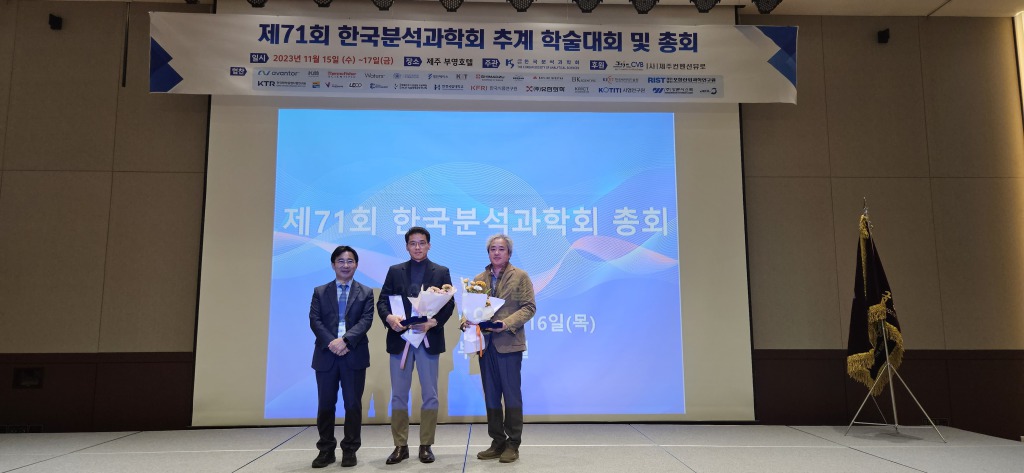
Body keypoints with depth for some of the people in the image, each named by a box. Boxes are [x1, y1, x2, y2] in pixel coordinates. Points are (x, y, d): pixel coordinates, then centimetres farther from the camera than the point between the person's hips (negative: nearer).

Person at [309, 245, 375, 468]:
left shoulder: (366, 293, 8)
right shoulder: (320, 292, 11)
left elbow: (366, 320, -4)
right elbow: (315, 321, 0)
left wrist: (345, 340, -19)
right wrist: (331, 343, -15)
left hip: (355, 355, -1)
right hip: (326, 354, 1)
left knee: (353, 404, 3)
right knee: (325, 404, 6)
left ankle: (350, 450, 14)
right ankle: (326, 450, 17)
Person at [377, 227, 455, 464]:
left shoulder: (441, 272, 6)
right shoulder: (395, 271, 10)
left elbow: (449, 304, -1)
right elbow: (382, 300, 3)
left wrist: (433, 322, -18)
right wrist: (389, 317, -17)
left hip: (428, 338, -1)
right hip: (400, 338, 1)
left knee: (430, 395, 4)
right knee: (398, 395, 5)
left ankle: (426, 446, 15)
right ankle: (400, 446, 15)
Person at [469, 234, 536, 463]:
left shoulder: (520, 276, 1)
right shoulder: (479, 279, 14)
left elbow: (529, 307, -4)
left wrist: (507, 323, -17)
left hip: (509, 343, -4)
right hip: (485, 344, 5)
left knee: (512, 395, 0)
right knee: (491, 396, 9)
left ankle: (512, 445, 10)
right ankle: (497, 442, 20)